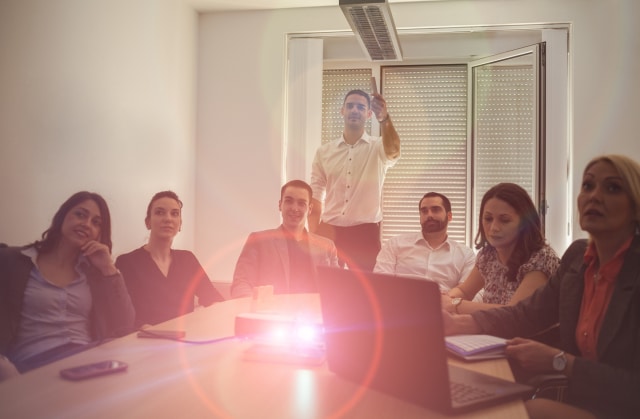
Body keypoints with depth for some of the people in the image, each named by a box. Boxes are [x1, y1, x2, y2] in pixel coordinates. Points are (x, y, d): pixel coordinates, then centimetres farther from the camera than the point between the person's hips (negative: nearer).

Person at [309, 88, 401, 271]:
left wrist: (385, 119, -43)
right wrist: (313, 237, -2)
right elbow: (315, 197, 8)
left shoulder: (378, 148, 2)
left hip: (365, 233, -2)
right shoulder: (324, 152, 8)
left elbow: (393, 151, -24)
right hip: (330, 232, 2)